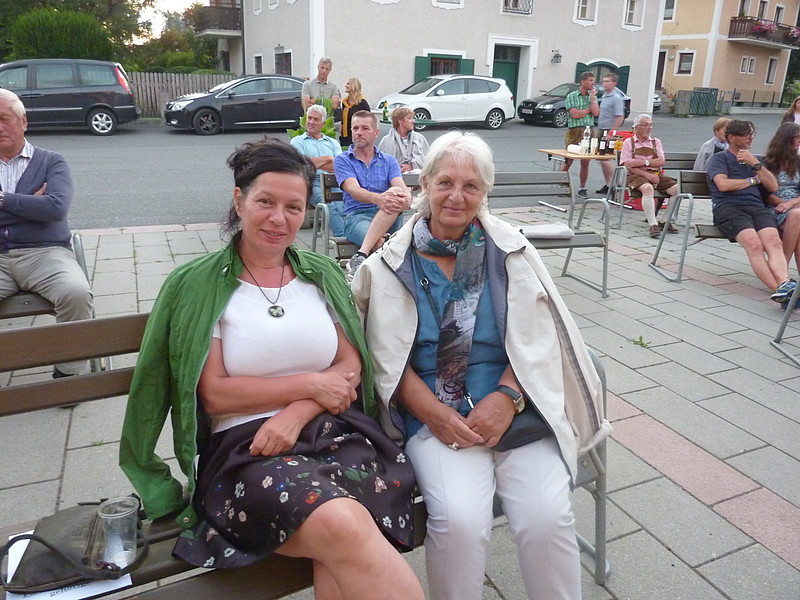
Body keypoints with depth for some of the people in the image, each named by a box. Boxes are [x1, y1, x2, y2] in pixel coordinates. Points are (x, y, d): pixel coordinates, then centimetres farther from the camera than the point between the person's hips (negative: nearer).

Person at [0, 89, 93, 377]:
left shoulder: (51, 161, 11)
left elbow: (57, 207, -8)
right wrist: (29, 203, -4)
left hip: (45, 253, -2)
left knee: (76, 293, -32)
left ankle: (70, 371, -12)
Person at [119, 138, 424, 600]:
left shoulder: (323, 275, 15)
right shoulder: (196, 285, 4)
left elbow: (352, 366, 8)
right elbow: (214, 394, -2)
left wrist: (296, 414, -10)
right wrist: (311, 384, -5)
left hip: (334, 431, 3)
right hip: (244, 447, -2)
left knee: (344, 557, -30)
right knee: (342, 527, -32)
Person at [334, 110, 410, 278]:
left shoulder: (389, 161, 18)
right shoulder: (342, 160, 9)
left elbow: (401, 188, -1)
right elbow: (353, 190, -10)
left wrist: (405, 198, -29)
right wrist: (379, 199, -33)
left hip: (389, 217, 3)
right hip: (356, 215, -3)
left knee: (395, 197, -35)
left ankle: (360, 255, -39)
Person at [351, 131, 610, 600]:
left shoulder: (510, 249, 7)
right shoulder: (394, 262, 5)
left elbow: (537, 339, 2)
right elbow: (388, 356, 2)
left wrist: (506, 399, -13)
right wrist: (432, 411, -12)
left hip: (515, 409, 1)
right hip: (436, 415, -1)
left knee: (546, 517, -20)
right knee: (460, 520, -25)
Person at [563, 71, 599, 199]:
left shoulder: (593, 96, 14)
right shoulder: (572, 96, 1)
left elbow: (596, 113, -2)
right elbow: (575, 114, -12)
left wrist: (592, 98, -2)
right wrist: (589, 109, -1)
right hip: (574, 131, -4)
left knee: (585, 162, 4)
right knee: (568, 161, -2)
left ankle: (582, 188, 13)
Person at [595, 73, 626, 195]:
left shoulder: (616, 98, -13)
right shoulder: (604, 96, 15)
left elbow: (620, 118, -19)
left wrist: (611, 133, -22)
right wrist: (600, 130, 16)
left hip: (609, 131, -9)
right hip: (601, 130, 9)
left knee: (604, 158, -12)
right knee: (601, 158, 11)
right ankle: (608, 185, 19)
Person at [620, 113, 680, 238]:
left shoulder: (656, 142, 21)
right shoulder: (629, 142, 9)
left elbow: (661, 161, 7)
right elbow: (628, 165, -5)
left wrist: (644, 162, -9)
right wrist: (647, 175, -16)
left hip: (656, 175, 5)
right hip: (637, 175, -4)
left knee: (677, 188, -19)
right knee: (648, 188, -38)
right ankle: (653, 225, -37)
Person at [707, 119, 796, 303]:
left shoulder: (754, 160, 33)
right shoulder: (719, 159, 17)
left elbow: (773, 187, 20)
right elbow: (723, 184, -4)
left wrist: (755, 164, 7)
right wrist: (753, 180, 12)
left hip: (757, 207, 4)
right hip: (728, 207, -4)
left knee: (774, 242, -29)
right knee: (754, 244, -33)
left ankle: (785, 284, -49)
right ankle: (779, 290, -41)